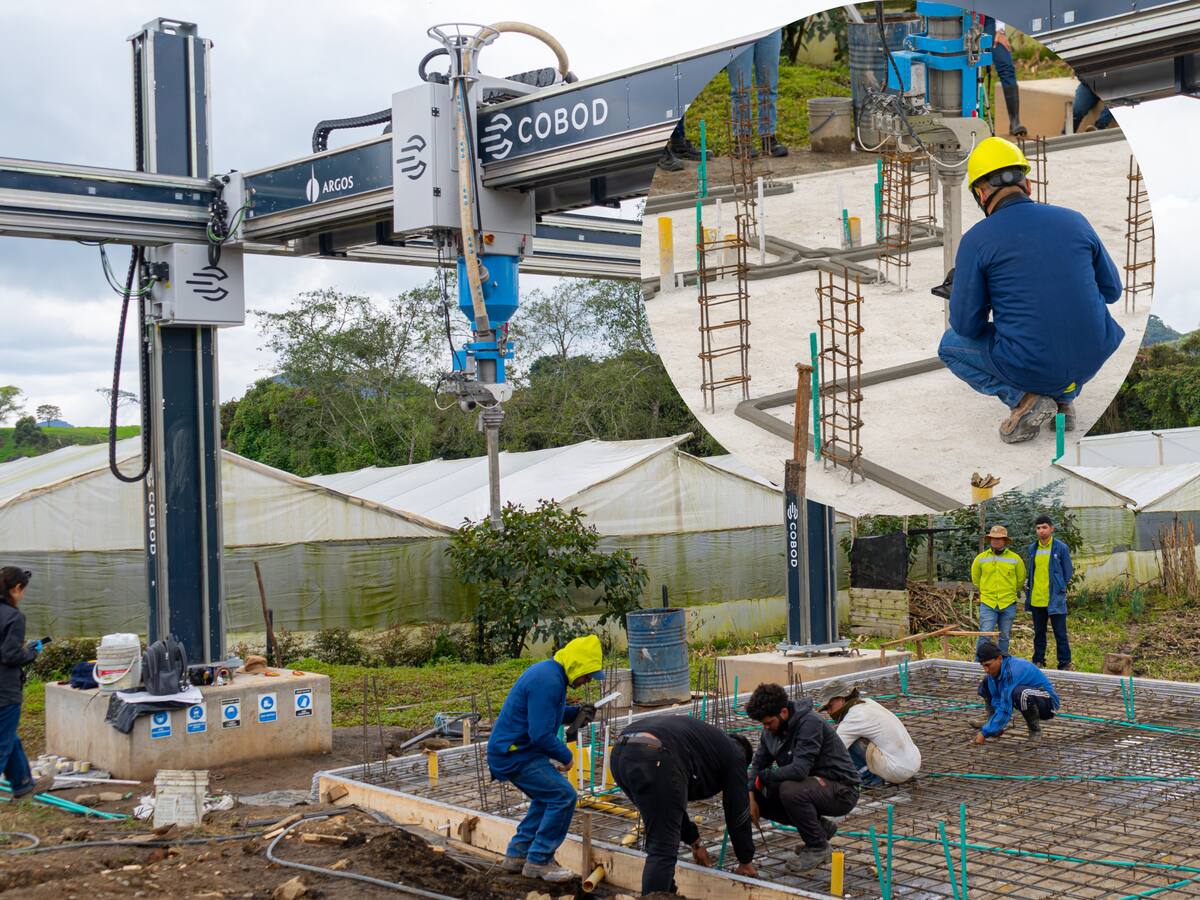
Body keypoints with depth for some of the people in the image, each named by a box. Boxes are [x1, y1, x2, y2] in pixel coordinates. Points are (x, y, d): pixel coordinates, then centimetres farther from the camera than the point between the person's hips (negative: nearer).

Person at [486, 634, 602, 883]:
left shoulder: (549, 673, 10)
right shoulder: (547, 682, -23)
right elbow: (541, 734, -25)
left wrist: (574, 714, 8)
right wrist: (565, 756, -10)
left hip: (512, 750, 11)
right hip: (515, 755, -11)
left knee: (547, 797, 20)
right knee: (563, 796, -12)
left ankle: (517, 854, 25)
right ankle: (539, 861, -4)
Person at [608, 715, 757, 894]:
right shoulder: (734, 753, 23)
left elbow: (673, 804, 46)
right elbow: (738, 812, 25)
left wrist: (695, 843, 53)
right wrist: (746, 862, 38)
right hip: (655, 760, -8)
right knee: (662, 850, -2)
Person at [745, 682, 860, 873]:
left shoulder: (810, 723, -26)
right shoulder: (772, 728, -1)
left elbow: (799, 770, -35)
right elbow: (759, 763, 6)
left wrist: (763, 776, -20)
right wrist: (751, 797, -10)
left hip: (842, 790, -9)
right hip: (811, 784, 9)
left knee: (790, 790, -33)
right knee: (761, 797, -2)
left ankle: (818, 848, -11)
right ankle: (821, 827, 11)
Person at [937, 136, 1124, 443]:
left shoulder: (976, 240, -8)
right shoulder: (1074, 221, 4)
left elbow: (966, 324, -6)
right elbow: (1112, 289, 14)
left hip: (1029, 368, -5)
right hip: (1090, 361, 5)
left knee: (951, 345, 24)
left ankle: (1023, 399, 2)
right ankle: (1064, 398, 18)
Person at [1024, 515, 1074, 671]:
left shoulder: (1061, 548, -6)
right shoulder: (1033, 548, 8)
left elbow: (1068, 572, 0)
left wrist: (1061, 588, 0)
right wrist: (1028, 584, 10)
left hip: (1055, 599, -5)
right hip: (1036, 599, 5)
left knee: (1060, 633, -1)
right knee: (1039, 633, 14)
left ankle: (1065, 664, 7)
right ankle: (1038, 661, 24)